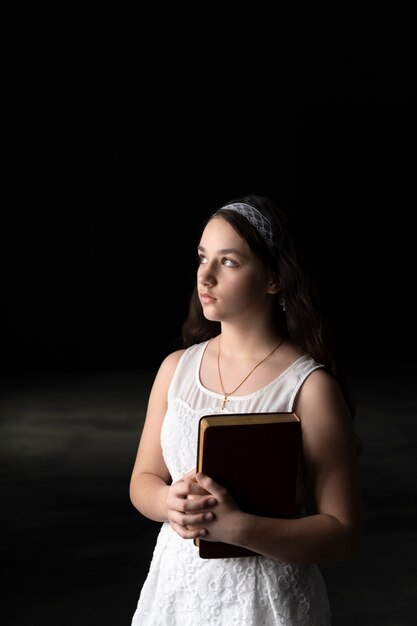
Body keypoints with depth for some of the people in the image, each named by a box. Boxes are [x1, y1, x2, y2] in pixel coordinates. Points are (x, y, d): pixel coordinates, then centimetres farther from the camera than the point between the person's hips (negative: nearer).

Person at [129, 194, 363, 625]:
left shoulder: (310, 389, -15)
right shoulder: (176, 368, 0)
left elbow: (344, 534, -15)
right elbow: (143, 479, 7)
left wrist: (237, 527, -26)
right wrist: (169, 502, -15)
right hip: (176, 588, 4)